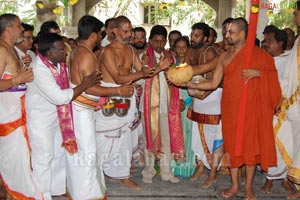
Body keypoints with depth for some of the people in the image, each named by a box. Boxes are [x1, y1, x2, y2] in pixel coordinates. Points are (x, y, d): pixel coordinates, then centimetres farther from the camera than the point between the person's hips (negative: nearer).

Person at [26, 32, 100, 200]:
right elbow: (60, 97, -33)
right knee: (43, 158, 4)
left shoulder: (59, 64, -3)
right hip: (40, 119, -9)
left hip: (57, 115, 9)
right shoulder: (39, 69, -29)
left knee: (59, 153, 19)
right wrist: (86, 84, -28)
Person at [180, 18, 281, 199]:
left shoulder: (256, 53, -3)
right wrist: (193, 85, -5)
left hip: (250, 106, -4)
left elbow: (272, 73, 0)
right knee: (231, 144, 8)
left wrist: (257, 72, -17)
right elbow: (214, 83, 7)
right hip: (229, 107, 4)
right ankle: (235, 184, 23)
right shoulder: (225, 56, 9)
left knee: (250, 144, 3)